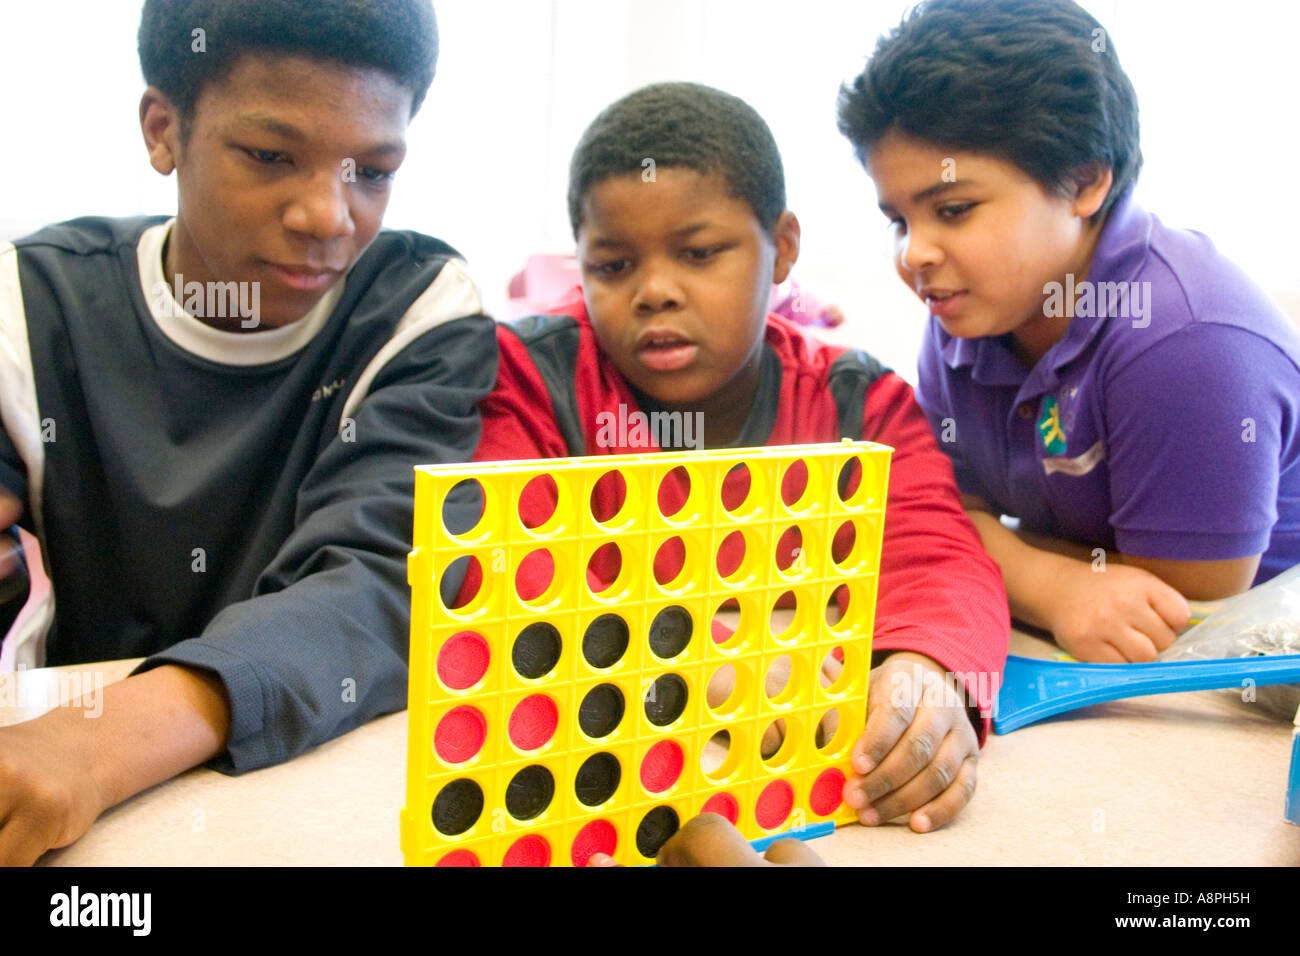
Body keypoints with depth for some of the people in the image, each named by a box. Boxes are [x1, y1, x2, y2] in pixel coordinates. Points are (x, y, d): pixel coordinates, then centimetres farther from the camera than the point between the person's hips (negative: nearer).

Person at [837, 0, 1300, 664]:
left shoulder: (1190, 346, -28)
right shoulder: (969, 314, -4)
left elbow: (1184, 616, -23)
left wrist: (989, 545, -19)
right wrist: (1052, 585, -26)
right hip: (1051, 642, 6)